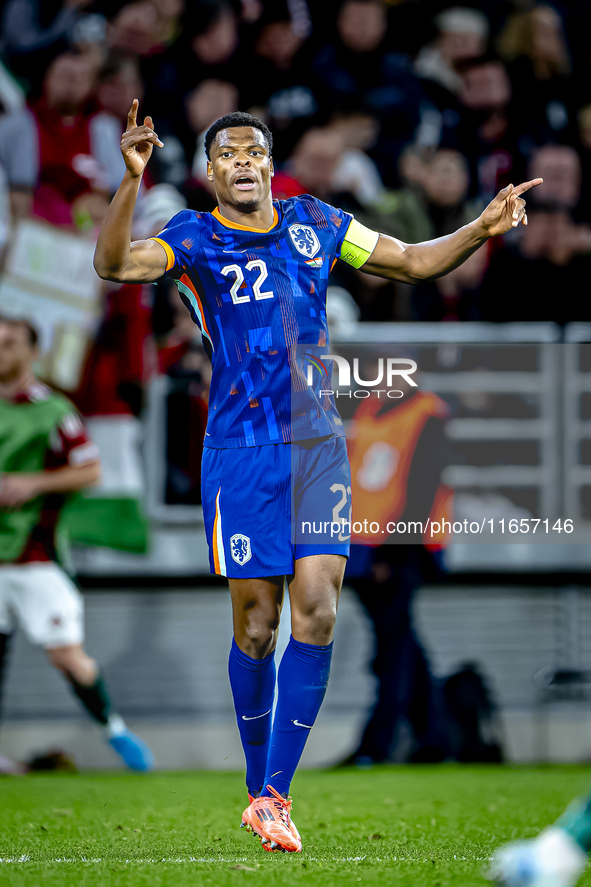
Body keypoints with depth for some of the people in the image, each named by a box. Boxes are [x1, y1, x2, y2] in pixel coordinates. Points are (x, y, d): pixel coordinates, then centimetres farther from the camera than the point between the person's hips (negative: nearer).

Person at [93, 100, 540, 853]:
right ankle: (258, 790, 18)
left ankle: (274, 794, -5)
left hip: (320, 445, 3)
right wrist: (131, 180, -36)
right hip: (241, 452, -3)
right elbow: (114, 263, -21)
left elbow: (414, 262, 20)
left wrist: (482, 229, 4)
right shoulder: (195, 239, -3)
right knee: (257, 624, 1)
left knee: (316, 613, -9)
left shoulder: (314, 223, 9)